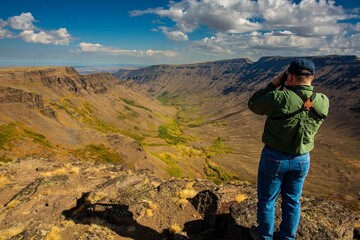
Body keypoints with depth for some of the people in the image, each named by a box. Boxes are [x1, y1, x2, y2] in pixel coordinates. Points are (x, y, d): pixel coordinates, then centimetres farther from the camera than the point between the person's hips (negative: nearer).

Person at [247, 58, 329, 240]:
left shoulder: (279, 98, -26)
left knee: (267, 200, 15)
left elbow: (253, 104, -9)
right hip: (302, 160, 5)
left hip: (274, 157, -4)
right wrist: (304, 87, 3)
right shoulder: (323, 102, -10)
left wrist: (273, 84, -7)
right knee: (292, 201, 22)